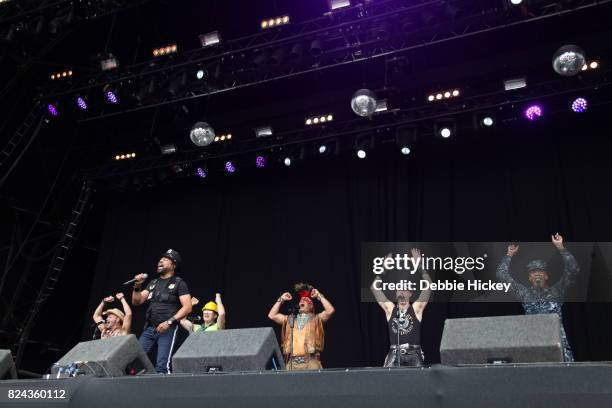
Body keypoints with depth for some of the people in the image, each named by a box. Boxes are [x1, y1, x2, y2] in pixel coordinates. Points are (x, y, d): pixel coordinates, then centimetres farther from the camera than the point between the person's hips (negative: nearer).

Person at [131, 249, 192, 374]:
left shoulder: (179, 283, 1)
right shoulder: (153, 283, 19)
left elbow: (187, 307, -9)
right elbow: (137, 302, 16)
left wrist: (169, 322, -17)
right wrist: (137, 287, -2)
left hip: (168, 329, -6)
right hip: (149, 328, 6)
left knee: (162, 366, -14)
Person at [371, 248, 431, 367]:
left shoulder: (416, 308, 8)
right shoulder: (390, 309, 12)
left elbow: (428, 286, 0)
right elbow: (374, 287, 10)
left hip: (413, 354, -1)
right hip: (394, 354, 1)